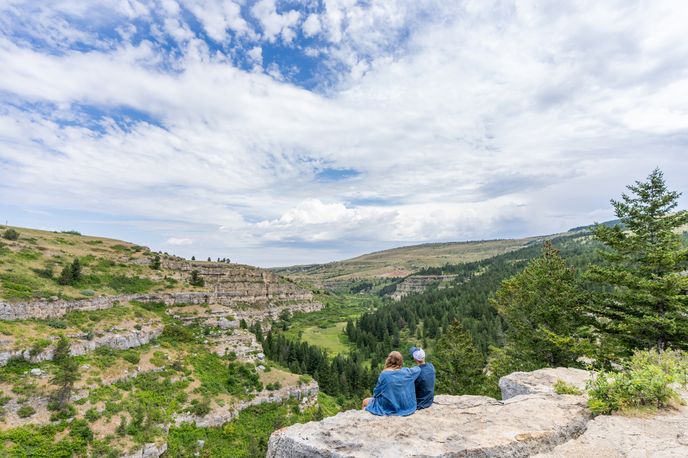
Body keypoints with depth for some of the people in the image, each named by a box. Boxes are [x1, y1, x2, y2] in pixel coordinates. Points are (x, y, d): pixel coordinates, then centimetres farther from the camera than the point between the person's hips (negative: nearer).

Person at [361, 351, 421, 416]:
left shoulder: (384, 374, -18)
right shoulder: (406, 372, -9)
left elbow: (376, 393, -7)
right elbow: (418, 369, 12)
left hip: (388, 409, -4)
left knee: (365, 402, 18)